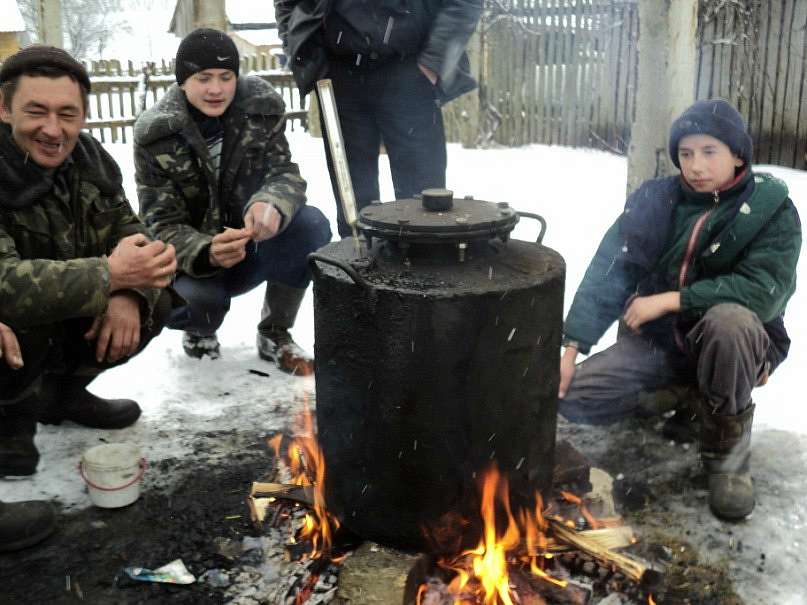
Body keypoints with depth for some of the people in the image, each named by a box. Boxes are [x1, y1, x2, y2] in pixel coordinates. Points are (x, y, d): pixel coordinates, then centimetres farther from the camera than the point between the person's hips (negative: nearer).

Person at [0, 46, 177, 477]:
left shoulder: (89, 158, -7)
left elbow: (128, 231, -1)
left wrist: (130, 295, -22)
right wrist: (109, 275, -42)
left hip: (70, 320, 6)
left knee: (155, 301, -9)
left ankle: (60, 390, 11)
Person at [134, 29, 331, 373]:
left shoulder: (261, 106, -10)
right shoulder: (155, 134, -17)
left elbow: (285, 173, -15)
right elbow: (161, 226, -19)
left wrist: (271, 204, -42)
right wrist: (207, 253, -42)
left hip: (254, 245, 3)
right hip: (194, 258, -2)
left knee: (311, 225, -27)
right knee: (183, 300, -35)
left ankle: (274, 334, -4)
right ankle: (201, 330, 8)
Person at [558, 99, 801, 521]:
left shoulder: (772, 209, -11)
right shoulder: (654, 199, -5)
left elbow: (765, 289, -24)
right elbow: (608, 273, -11)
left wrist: (670, 300, -27)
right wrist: (572, 347, -21)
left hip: (736, 345, -2)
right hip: (656, 340, 2)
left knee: (729, 319, -38)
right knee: (574, 396, -17)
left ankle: (726, 456, -17)